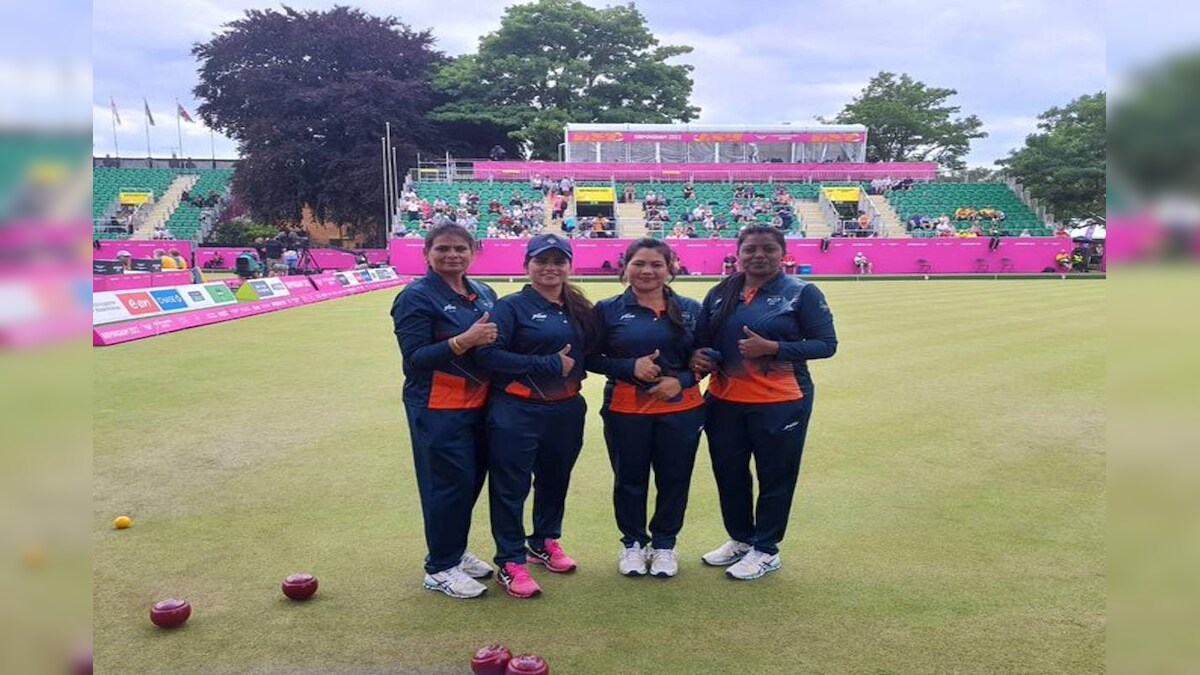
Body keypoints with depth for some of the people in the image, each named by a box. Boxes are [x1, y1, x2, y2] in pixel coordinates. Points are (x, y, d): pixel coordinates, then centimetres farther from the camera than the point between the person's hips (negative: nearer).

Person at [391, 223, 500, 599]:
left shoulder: (485, 294, 11)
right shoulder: (417, 297, -9)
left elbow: (495, 340, 19)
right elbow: (415, 356, -17)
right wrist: (463, 341, -27)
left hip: (478, 403, 7)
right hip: (438, 408, -7)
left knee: (472, 479, 13)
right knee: (449, 483, -3)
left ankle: (456, 551, 32)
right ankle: (440, 569, 12)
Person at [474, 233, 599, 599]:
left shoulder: (579, 308, 10)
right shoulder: (512, 306, -8)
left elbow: (590, 351, 18)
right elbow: (489, 353, -19)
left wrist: (575, 366, -4)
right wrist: (549, 364, -19)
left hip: (566, 410, 6)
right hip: (518, 411, -6)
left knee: (556, 479, 18)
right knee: (511, 486, 0)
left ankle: (545, 541, 39)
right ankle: (510, 563, 13)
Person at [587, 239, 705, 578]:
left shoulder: (690, 309, 4)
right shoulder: (608, 309, -1)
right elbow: (590, 358, -1)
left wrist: (681, 380, -12)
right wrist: (630, 367, -16)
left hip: (680, 409, 1)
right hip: (625, 410, -1)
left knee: (674, 479, 8)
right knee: (629, 480, 9)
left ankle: (664, 545, 27)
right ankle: (633, 543, 29)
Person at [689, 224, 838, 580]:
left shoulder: (801, 293, -6)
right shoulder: (721, 293, 6)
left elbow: (826, 344, -9)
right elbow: (701, 338, 15)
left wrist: (772, 347, -20)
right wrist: (698, 356, -9)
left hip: (780, 404, -4)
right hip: (725, 402, 5)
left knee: (775, 477, 7)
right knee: (728, 474, 15)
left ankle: (766, 550, 24)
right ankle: (740, 539, 36)